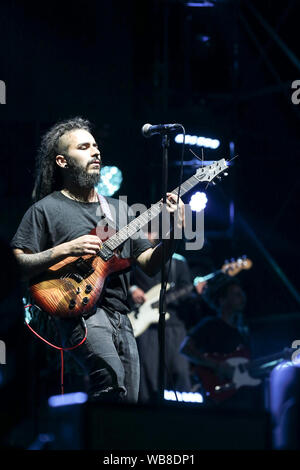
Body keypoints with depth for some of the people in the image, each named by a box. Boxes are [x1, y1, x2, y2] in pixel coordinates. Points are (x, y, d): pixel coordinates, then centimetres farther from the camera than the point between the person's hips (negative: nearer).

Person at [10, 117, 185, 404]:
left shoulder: (119, 209, 20)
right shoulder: (45, 209, 4)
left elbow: (149, 265, 14)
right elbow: (17, 265, -5)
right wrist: (67, 249, -14)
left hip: (120, 317, 6)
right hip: (79, 312, -6)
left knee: (128, 402, 3)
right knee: (110, 375, -32)